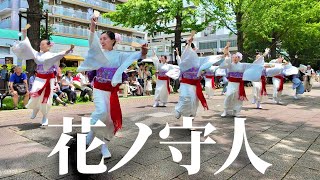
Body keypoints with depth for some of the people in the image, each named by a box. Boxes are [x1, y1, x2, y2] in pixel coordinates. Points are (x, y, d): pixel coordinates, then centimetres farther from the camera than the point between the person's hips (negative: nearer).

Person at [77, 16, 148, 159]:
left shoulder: (119, 55, 4)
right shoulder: (99, 53, 0)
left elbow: (133, 56, -8)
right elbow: (92, 42, -18)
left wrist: (143, 52, -30)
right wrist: (92, 27, -36)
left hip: (112, 90, 2)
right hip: (99, 89, -2)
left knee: (110, 118, 4)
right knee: (101, 111, -26)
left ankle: (103, 145, 21)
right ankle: (89, 134, -3)